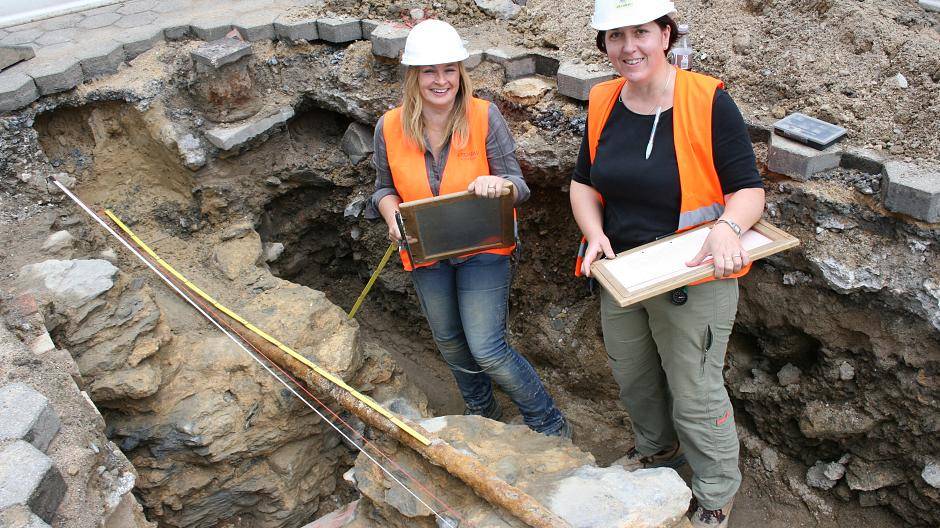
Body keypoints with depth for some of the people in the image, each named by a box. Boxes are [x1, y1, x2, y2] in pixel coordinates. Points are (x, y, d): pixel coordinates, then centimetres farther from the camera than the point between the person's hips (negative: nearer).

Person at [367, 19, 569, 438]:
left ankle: (549, 426, 16)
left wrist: (498, 184, -38)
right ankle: (481, 410, 50)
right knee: (449, 342, 22)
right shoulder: (389, 128, -8)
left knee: (487, 349, -8)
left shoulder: (484, 116, -16)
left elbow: (518, 186, -14)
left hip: (482, 249, -4)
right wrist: (392, 217, -17)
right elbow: (384, 187, 5)